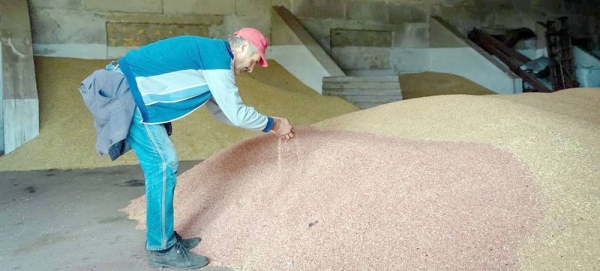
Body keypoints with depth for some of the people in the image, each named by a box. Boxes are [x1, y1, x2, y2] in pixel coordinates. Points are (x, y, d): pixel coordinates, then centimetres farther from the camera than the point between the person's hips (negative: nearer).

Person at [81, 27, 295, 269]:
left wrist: (264, 123, 21)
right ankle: (162, 249, 2)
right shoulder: (218, 56, -14)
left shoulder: (210, 55, 17)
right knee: (163, 165, -8)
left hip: (130, 91, 10)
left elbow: (221, 110, 23)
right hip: (127, 92, -10)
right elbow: (236, 113, -14)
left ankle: (162, 237, 21)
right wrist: (273, 124, 0)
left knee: (160, 165, 12)